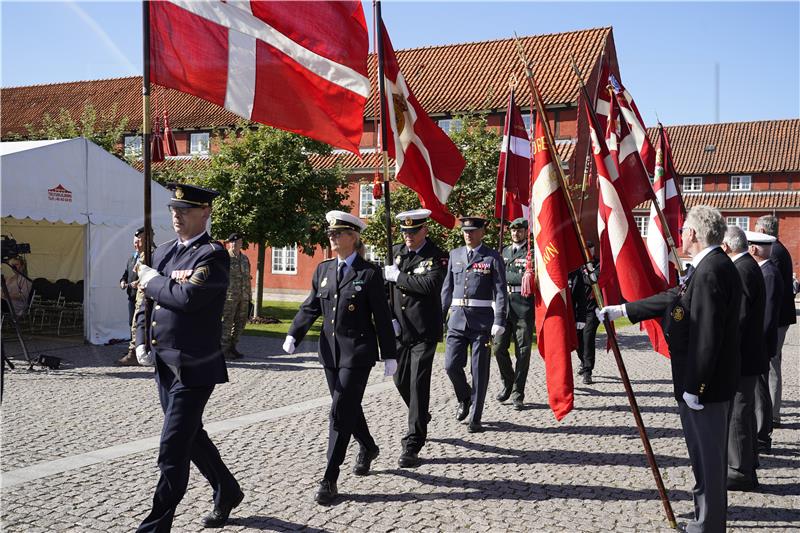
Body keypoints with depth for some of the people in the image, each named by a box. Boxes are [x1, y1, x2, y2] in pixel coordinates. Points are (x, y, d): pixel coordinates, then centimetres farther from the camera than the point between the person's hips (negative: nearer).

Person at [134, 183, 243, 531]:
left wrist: (153, 280, -11)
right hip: (164, 363, 9)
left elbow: (188, 297, -28)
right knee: (191, 436, 20)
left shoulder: (213, 254, -13)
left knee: (173, 449, -6)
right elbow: (146, 301, 20)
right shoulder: (163, 251, 12)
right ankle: (227, 493, 39)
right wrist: (142, 343, 8)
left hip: (193, 368, -9)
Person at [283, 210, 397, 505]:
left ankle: (330, 480, -1)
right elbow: (310, 307, 9)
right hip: (330, 350, 6)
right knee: (348, 407, 18)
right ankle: (368, 447, 44)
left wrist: (389, 355, -5)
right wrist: (293, 335, -6)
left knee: (341, 412, -8)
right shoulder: (323, 269, 8)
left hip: (358, 352, -6)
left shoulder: (369, 273, -8)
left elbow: (382, 316, -6)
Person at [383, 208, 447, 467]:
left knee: (418, 384, -7)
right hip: (399, 329, 6)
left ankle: (412, 445, -1)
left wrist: (398, 276, -17)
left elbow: (429, 284, -25)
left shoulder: (437, 257, -7)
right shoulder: (396, 251, 9)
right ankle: (421, 418, 43)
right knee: (400, 380, 15)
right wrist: (389, 318, 1)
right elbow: (384, 284, 11)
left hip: (424, 332, -6)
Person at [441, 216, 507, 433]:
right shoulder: (455, 255, 12)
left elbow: (500, 293, -5)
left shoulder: (493, 258, -1)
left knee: (479, 370, 3)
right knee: (451, 365, -1)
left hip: (482, 320, -3)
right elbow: (447, 288, 16)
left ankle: (475, 418, 14)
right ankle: (464, 399, 28)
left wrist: (499, 322, -13)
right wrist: (440, 316, 12)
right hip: (457, 318, 4)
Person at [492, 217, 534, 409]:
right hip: (505, 304, 5)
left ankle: (518, 394, 9)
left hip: (524, 305, -4)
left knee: (522, 351, 0)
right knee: (499, 347, 2)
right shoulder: (505, 251, 17)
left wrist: (507, 275, -7)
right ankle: (507, 384, 23)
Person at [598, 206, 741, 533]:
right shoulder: (713, 265, 11)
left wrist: (693, 386, -21)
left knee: (708, 460, 1)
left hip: (704, 385, -11)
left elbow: (706, 336, -25)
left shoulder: (709, 272, -22)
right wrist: (623, 310, 22)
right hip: (711, 382, 11)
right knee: (706, 458, 20)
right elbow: (674, 298, 19)